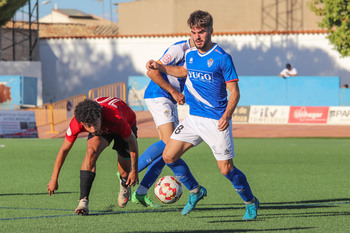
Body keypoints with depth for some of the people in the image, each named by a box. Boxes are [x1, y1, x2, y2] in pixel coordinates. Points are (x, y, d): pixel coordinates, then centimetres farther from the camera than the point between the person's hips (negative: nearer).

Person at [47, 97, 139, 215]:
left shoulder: (116, 119, -46)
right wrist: (54, 179, -16)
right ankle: (83, 201, -31)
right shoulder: (77, 123, -37)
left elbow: (132, 141, -27)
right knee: (91, 150, -30)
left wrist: (134, 171, -19)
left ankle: (125, 185, 40)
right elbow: (64, 149, -21)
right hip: (102, 127, 1)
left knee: (125, 172, 0)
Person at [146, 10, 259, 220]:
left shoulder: (222, 58, -13)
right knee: (169, 156, 1)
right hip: (194, 117, 6)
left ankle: (251, 203, 17)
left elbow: (234, 91, -11)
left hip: (217, 121, -6)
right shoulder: (190, 54, 6)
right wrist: (159, 67, 20)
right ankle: (195, 191, 23)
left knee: (226, 169, -7)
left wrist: (227, 115, -25)